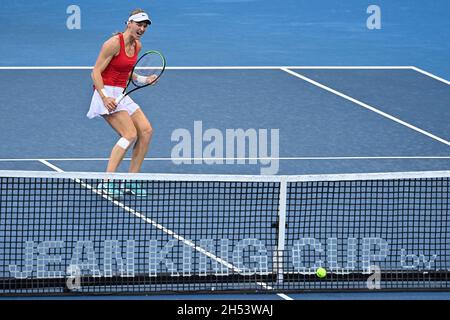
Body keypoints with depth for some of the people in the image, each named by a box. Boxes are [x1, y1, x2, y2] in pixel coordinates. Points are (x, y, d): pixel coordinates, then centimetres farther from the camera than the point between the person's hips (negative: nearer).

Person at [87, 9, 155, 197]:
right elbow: (96, 72, -16)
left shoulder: (137, 46, 10)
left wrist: (143, 80, 5)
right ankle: (106, 183, -21)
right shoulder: (114, 43, -15)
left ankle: (131, 183, 4)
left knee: (146, 131, -1)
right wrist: (104, 97, -27)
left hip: (121, 94, 9)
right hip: (106, 93, -9)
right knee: (130, 135, -20)